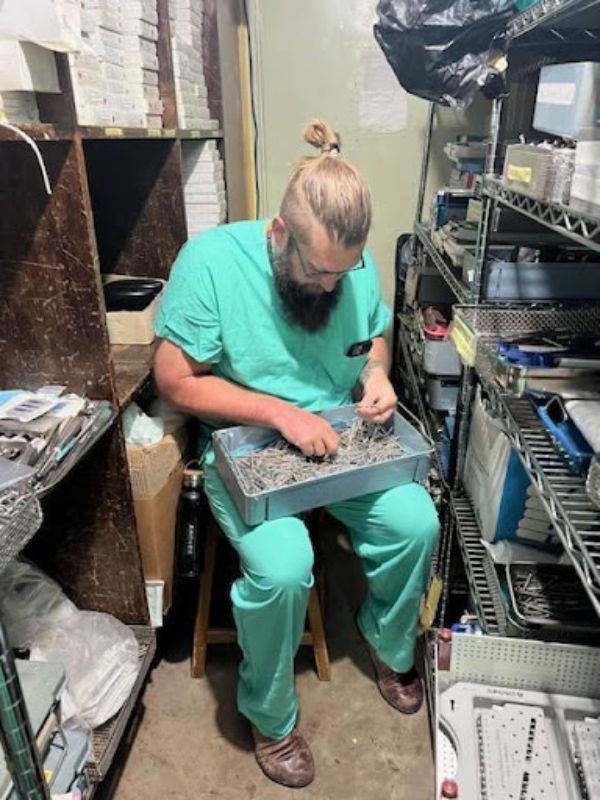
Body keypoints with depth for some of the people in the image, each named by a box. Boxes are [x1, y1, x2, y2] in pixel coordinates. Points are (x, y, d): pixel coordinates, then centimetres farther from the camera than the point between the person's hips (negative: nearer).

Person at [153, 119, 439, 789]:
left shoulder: (354, 262, -4)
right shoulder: (212, 259, -18)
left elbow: (376, 335, 14)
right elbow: (174, 378, -17)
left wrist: (377, 371, -10)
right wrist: (280, 412, -25)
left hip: (343, 440, 5)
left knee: (417, 523, -14)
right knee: (281, 568, -27)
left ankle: (389, 643, 21)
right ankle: (270, 717, 8)